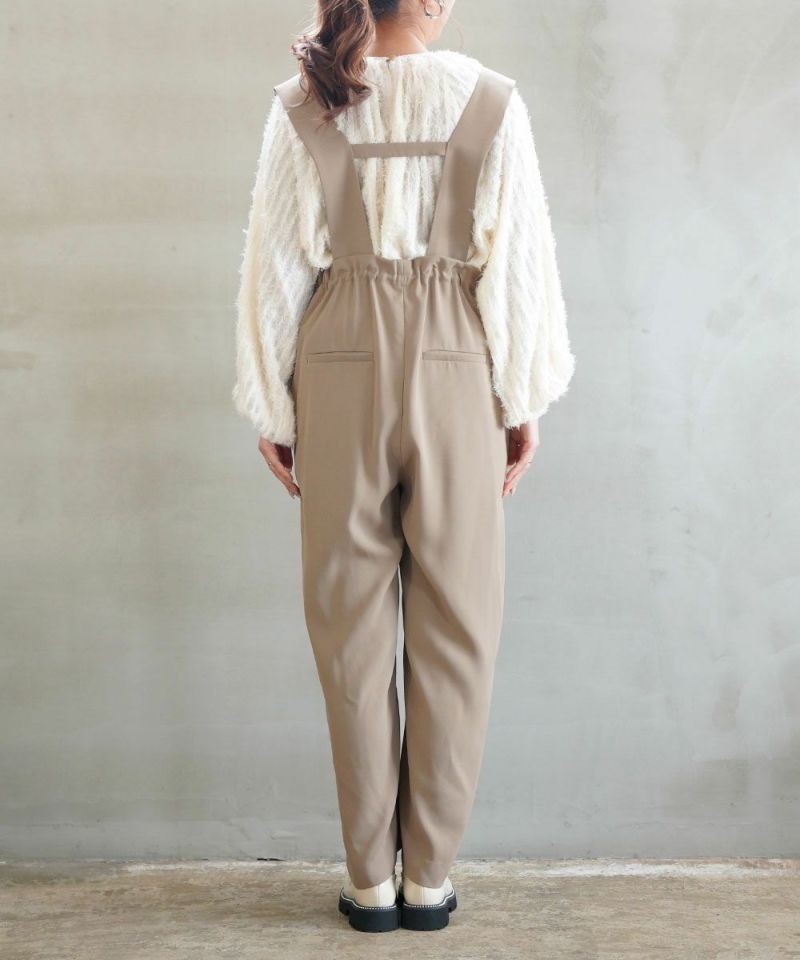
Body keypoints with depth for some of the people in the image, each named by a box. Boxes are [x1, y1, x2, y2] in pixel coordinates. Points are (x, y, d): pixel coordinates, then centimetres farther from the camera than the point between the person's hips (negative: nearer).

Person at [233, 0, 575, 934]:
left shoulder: (300, 106, -2)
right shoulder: (492, 102, -4)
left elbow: (275, 268, 0)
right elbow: (520, 262, -3)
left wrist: (270, 409, 9)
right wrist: (524, 401, 7)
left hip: (339, 376, 1)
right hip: (453, 377, -1)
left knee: (351, 629, 9)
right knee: (453, 631, 9)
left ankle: (369, 880, 17)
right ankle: (429, 876, 17)